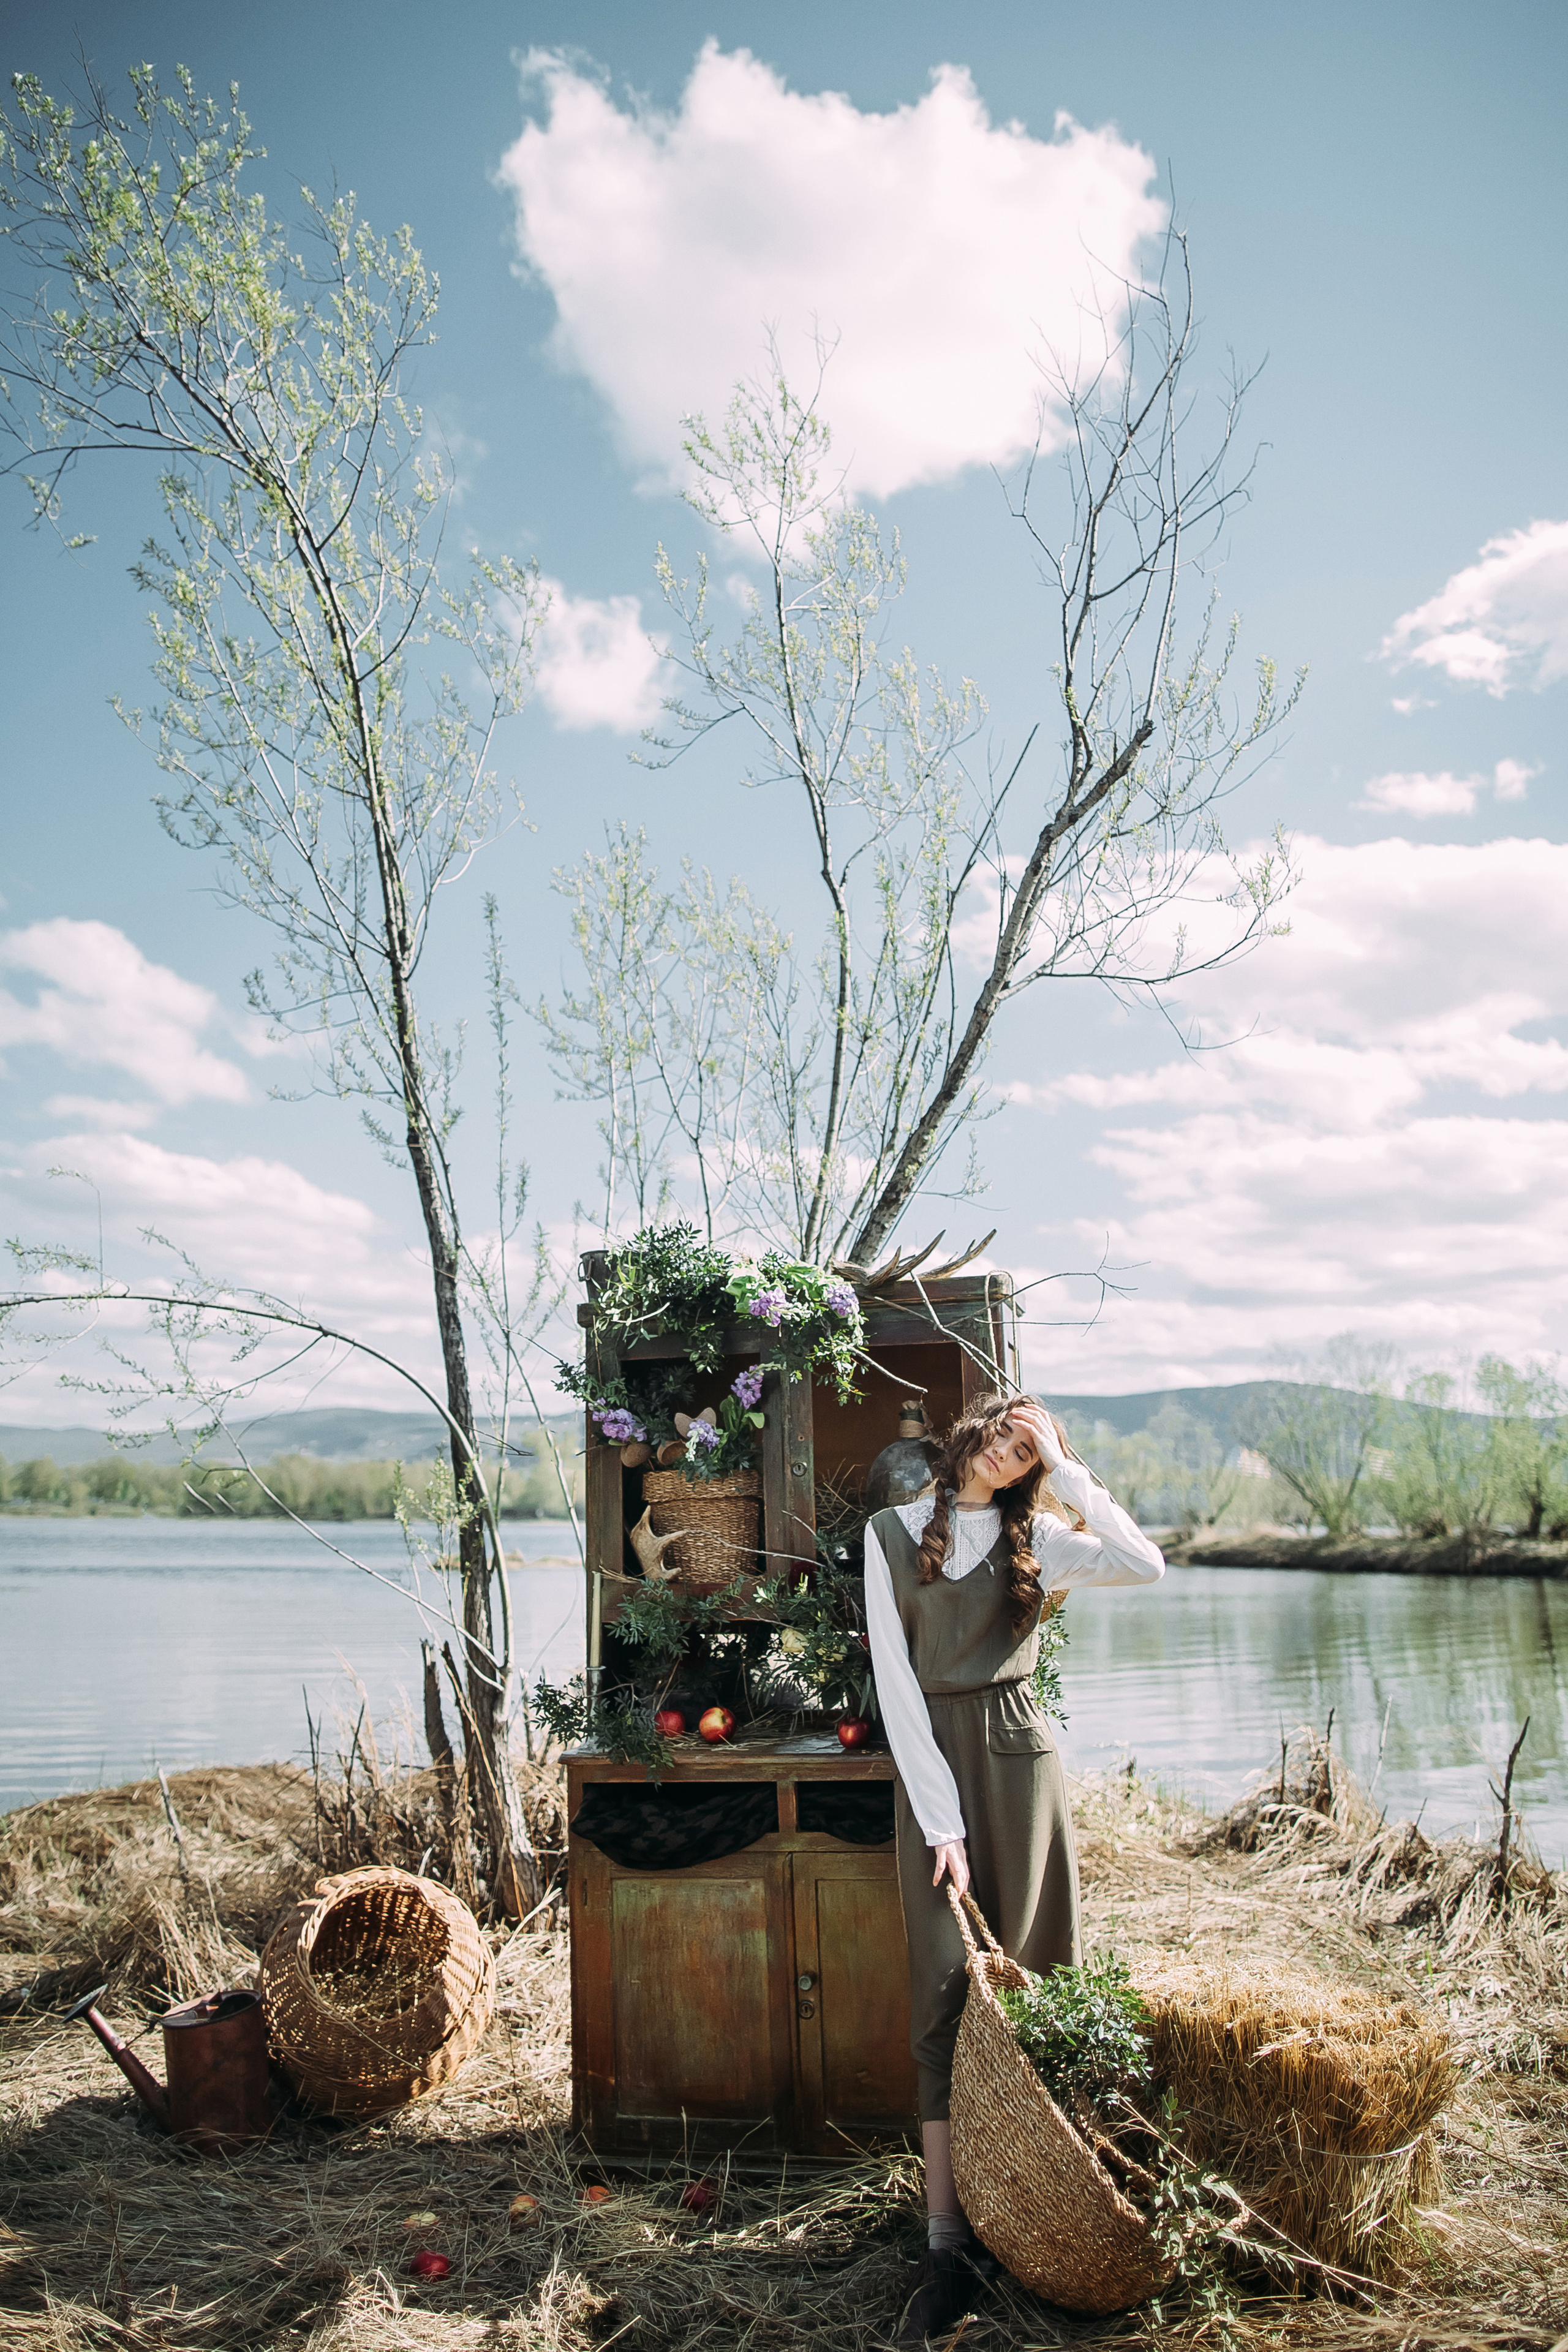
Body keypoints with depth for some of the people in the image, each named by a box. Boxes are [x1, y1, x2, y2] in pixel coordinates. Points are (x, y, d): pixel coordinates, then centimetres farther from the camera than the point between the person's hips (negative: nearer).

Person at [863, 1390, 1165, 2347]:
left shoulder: (1036, 1540, 7)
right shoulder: (894, 1533, 3)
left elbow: (1144, 1565, -11)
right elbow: (895, 1682, -2)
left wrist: (1063, 1467, -7)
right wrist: (940, 1817, -8)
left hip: (1020, 1755, 1)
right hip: (932, 1761, -1)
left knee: (1024, 1973, 1)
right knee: (948, 1991, -4)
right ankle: (949, 2241, -2)